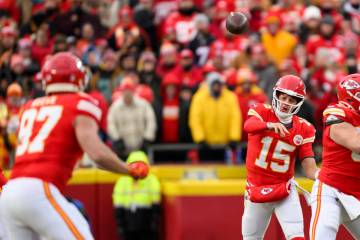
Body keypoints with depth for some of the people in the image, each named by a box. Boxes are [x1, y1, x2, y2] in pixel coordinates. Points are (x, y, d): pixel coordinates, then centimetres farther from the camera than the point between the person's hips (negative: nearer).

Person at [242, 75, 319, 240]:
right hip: (256, 188, 0)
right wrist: (270, 125, -52)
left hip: (285, 189, 0)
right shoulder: (261, 111, -6)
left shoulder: (303, 129, -2)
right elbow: (248, 126, -31)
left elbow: (309, 168, -6)